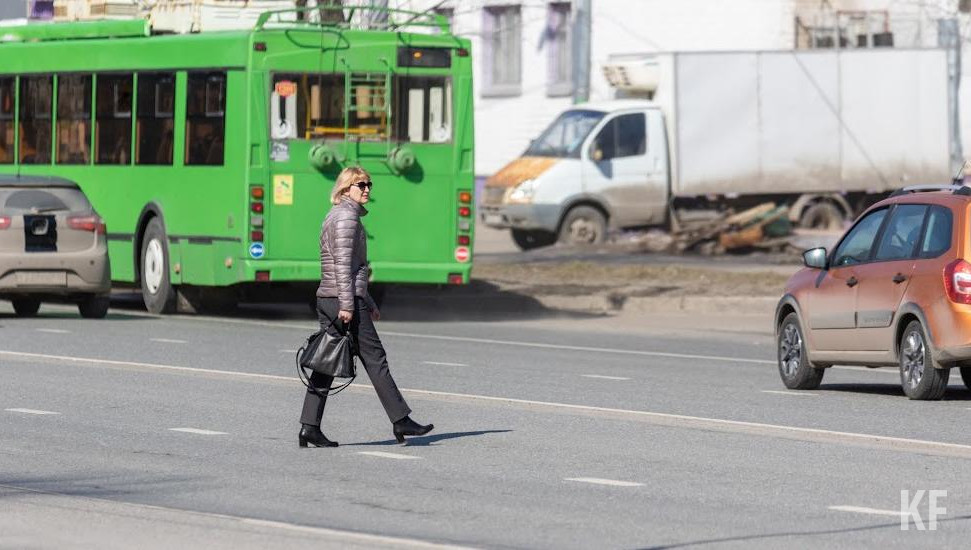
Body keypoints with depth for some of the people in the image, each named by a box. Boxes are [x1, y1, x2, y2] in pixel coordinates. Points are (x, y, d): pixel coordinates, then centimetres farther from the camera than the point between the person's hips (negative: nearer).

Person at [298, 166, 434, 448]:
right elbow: (343, 263, -18)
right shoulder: (346, 216, -10)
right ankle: (400, 420, 3)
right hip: (346, 300, -9)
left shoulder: (334, 217, 21)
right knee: (375, 359, -2)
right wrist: (347, 305, -22)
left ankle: (309, 427, -2)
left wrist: (368, 303, 27)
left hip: (326, 298, 9)